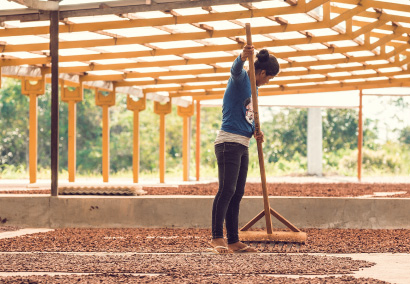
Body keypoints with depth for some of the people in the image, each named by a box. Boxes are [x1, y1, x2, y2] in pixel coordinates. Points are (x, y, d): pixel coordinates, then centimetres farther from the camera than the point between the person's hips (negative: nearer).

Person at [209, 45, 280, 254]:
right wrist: (243, 57, -53)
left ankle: (234, 241, 9)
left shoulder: (252, 87, 21)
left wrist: (255, 131, 3)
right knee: (227, 190, -15)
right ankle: (216, 238, -15)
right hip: (229, 142, -10)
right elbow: (236, 69, -30)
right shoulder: (241, 78, -6)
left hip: (242, 146, 10)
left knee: (237, 193, 8)